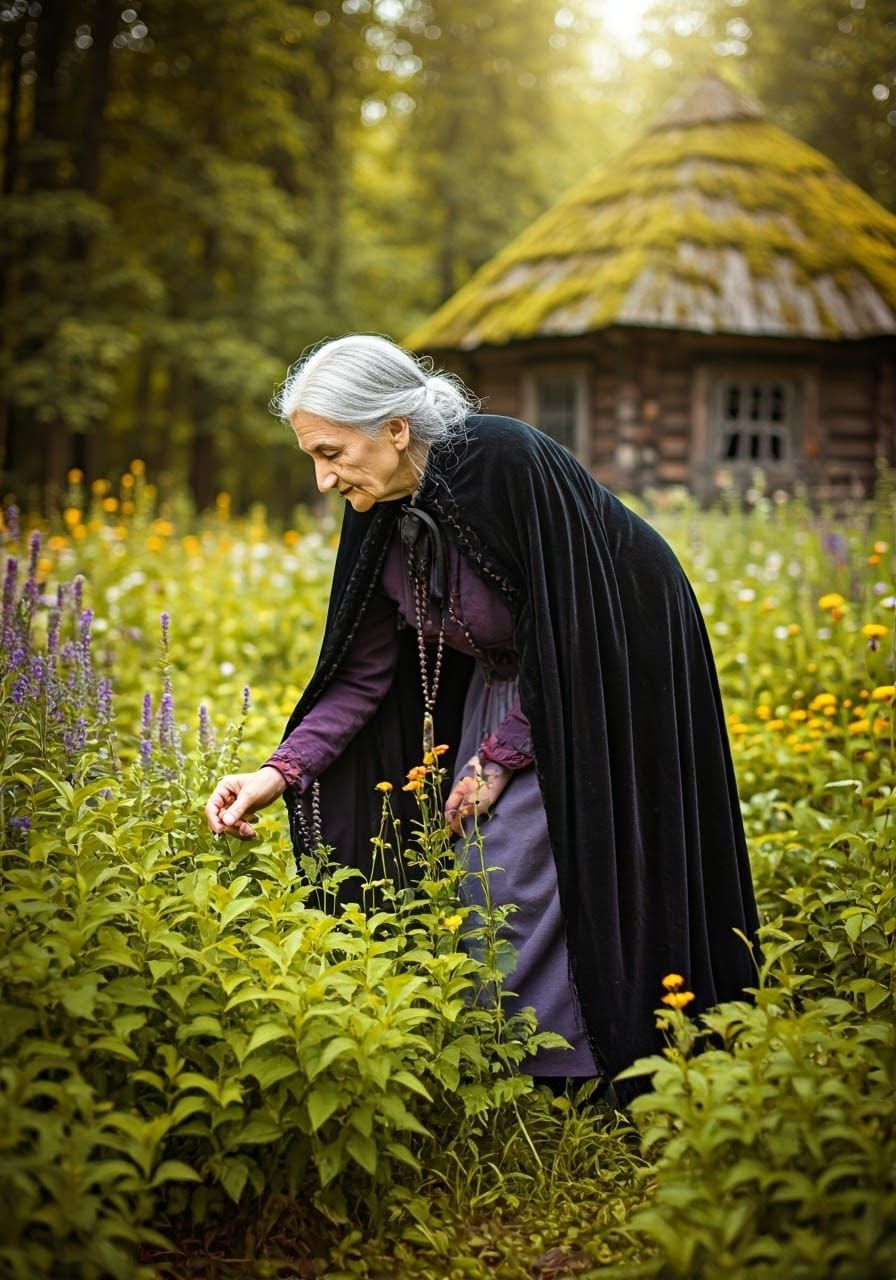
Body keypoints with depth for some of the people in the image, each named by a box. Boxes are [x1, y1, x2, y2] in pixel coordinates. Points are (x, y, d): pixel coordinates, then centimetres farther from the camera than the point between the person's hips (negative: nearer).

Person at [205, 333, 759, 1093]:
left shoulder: (506, 463, -31)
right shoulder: (379, 513, -10)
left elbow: (564, 633, -26)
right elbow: (366, 668, -6)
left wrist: (505, 754, -19)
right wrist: (283, 771, -16)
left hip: (612, 679, -7)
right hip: (502, 680, 7)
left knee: (524, 872, -9)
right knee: (477, 861, 5)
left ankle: (558, 1066, 8)